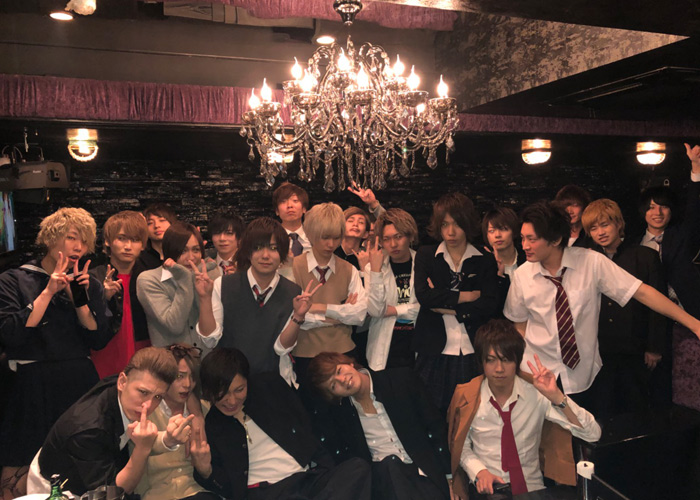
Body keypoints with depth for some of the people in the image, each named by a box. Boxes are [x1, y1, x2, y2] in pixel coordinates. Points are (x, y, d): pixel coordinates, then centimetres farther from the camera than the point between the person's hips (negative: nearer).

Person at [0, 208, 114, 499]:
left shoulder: (89, 285, 9)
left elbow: (101, 340, 0)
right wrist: (48, 293, -15)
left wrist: (80, 299, -10)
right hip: (34, 387, -3)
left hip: (81, 385, 3)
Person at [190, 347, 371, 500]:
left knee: (358, 468, -26)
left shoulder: (270, 386, 10)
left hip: (308, 476, 5)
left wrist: (326, 471, 0)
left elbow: (308, 430, 12)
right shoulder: (209, 425, 5)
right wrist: (204, 470, -17)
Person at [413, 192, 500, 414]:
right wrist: (465, 296, -8)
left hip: (472, 352, 0)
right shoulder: (425, 255, 7)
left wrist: (448, 307, -8)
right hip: (434, 352, 0)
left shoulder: (485, 260, 6)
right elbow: (423, 295, -9)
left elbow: (490, 306, -5)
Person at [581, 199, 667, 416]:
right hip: (599, 354, 2)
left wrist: (655, 348, -3)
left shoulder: (646, 257, 0)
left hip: (634, 354, -2)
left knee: (637, 411, 9)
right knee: (603, 413, 7)